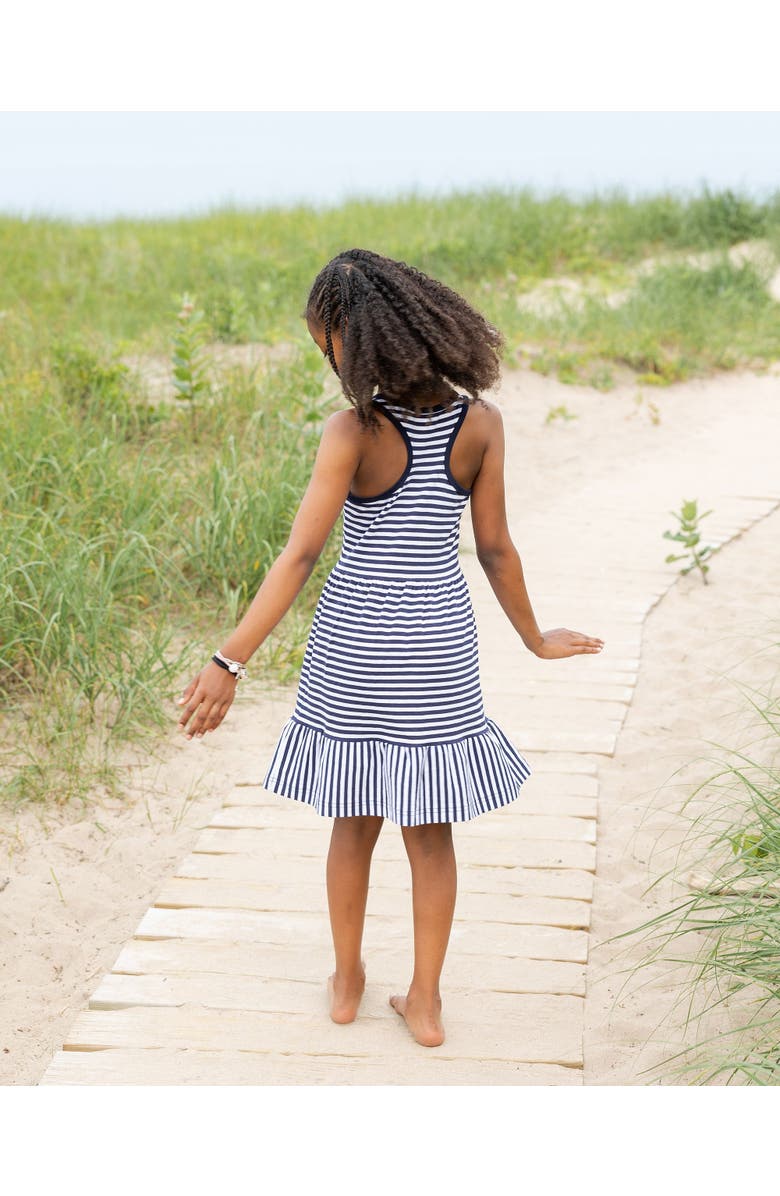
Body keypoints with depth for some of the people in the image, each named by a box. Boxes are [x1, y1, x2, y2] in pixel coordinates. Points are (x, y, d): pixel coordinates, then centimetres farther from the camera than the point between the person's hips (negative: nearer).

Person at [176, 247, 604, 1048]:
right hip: (437, 638, 2)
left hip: (354, 637, -2)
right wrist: (534, 638, 14)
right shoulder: (480, 422, -6)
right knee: (429, 830, 14)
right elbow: (495, 548, -1)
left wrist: (229, 662, -18)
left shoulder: (353, 431, -15)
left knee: (354, 822, 16)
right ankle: (425, 1001, 23)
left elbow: (300, 555, -19)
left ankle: (347, 981, 32)